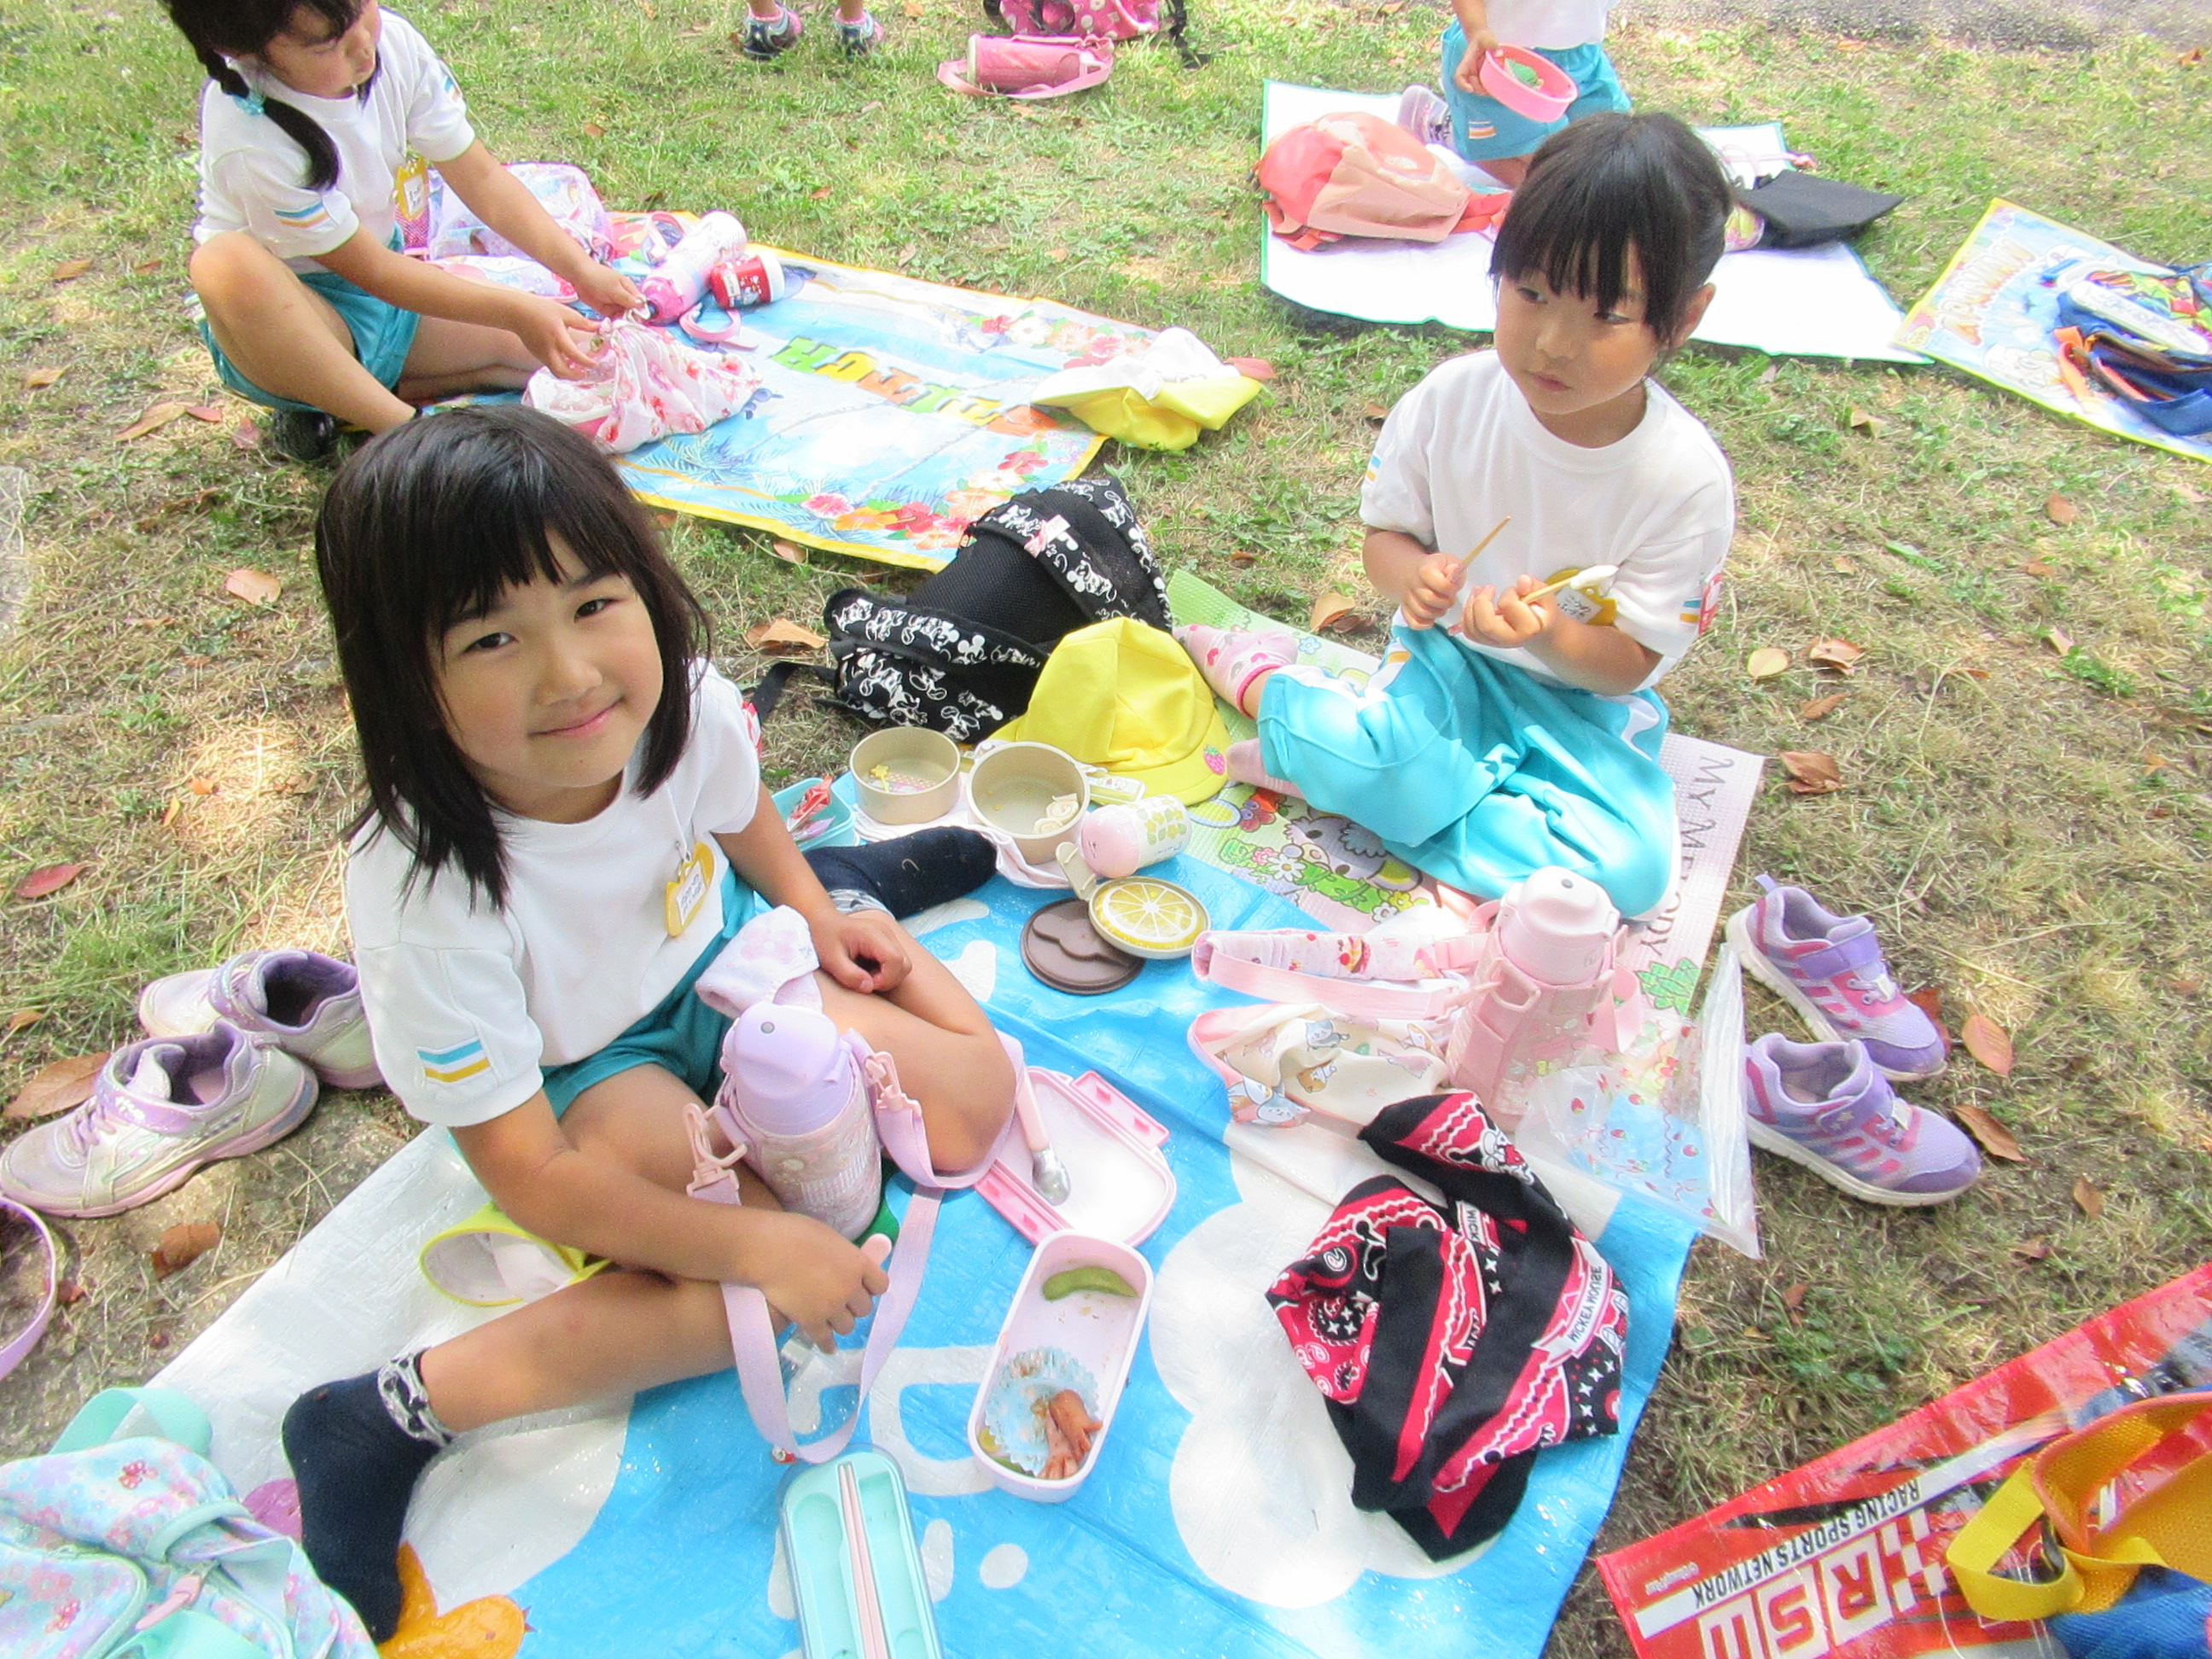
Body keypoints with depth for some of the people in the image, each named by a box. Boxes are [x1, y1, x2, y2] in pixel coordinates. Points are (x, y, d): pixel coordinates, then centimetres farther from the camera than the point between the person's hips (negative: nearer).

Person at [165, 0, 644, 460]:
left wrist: (581, 270, -19)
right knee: (230, 262, -41)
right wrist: (516, 312, -28)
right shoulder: (251, 138, -29)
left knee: (564, 348, -10)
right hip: (286, 322, -5)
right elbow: (374, 272, -23)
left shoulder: (393, 39, -14)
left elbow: (481, 178, -7)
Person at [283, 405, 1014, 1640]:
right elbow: (529, 1177, -28)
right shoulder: (430, 891, -36)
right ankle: (412, 1408, -12)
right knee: (794, 1290, -25)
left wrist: (815, 912, -2)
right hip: (587, 1074, -5)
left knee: (970, 1109, 0)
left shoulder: (687, 707, -24)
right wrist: (756, 1244, -28)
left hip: (718, 950, 5)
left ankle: (852, 888, 23)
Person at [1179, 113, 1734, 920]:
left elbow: (1630, 662, -11)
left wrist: (1548, 632, -33)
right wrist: (1412, 573, -24)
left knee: (1630, 869, -26)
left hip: (1583, 698, 2)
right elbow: (1385, 533, 0)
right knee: (1363, 753, -36)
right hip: (1450, 659, -1)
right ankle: (1261, 677, -1)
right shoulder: (1452, 399, -13)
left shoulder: (1686, 480, -17)